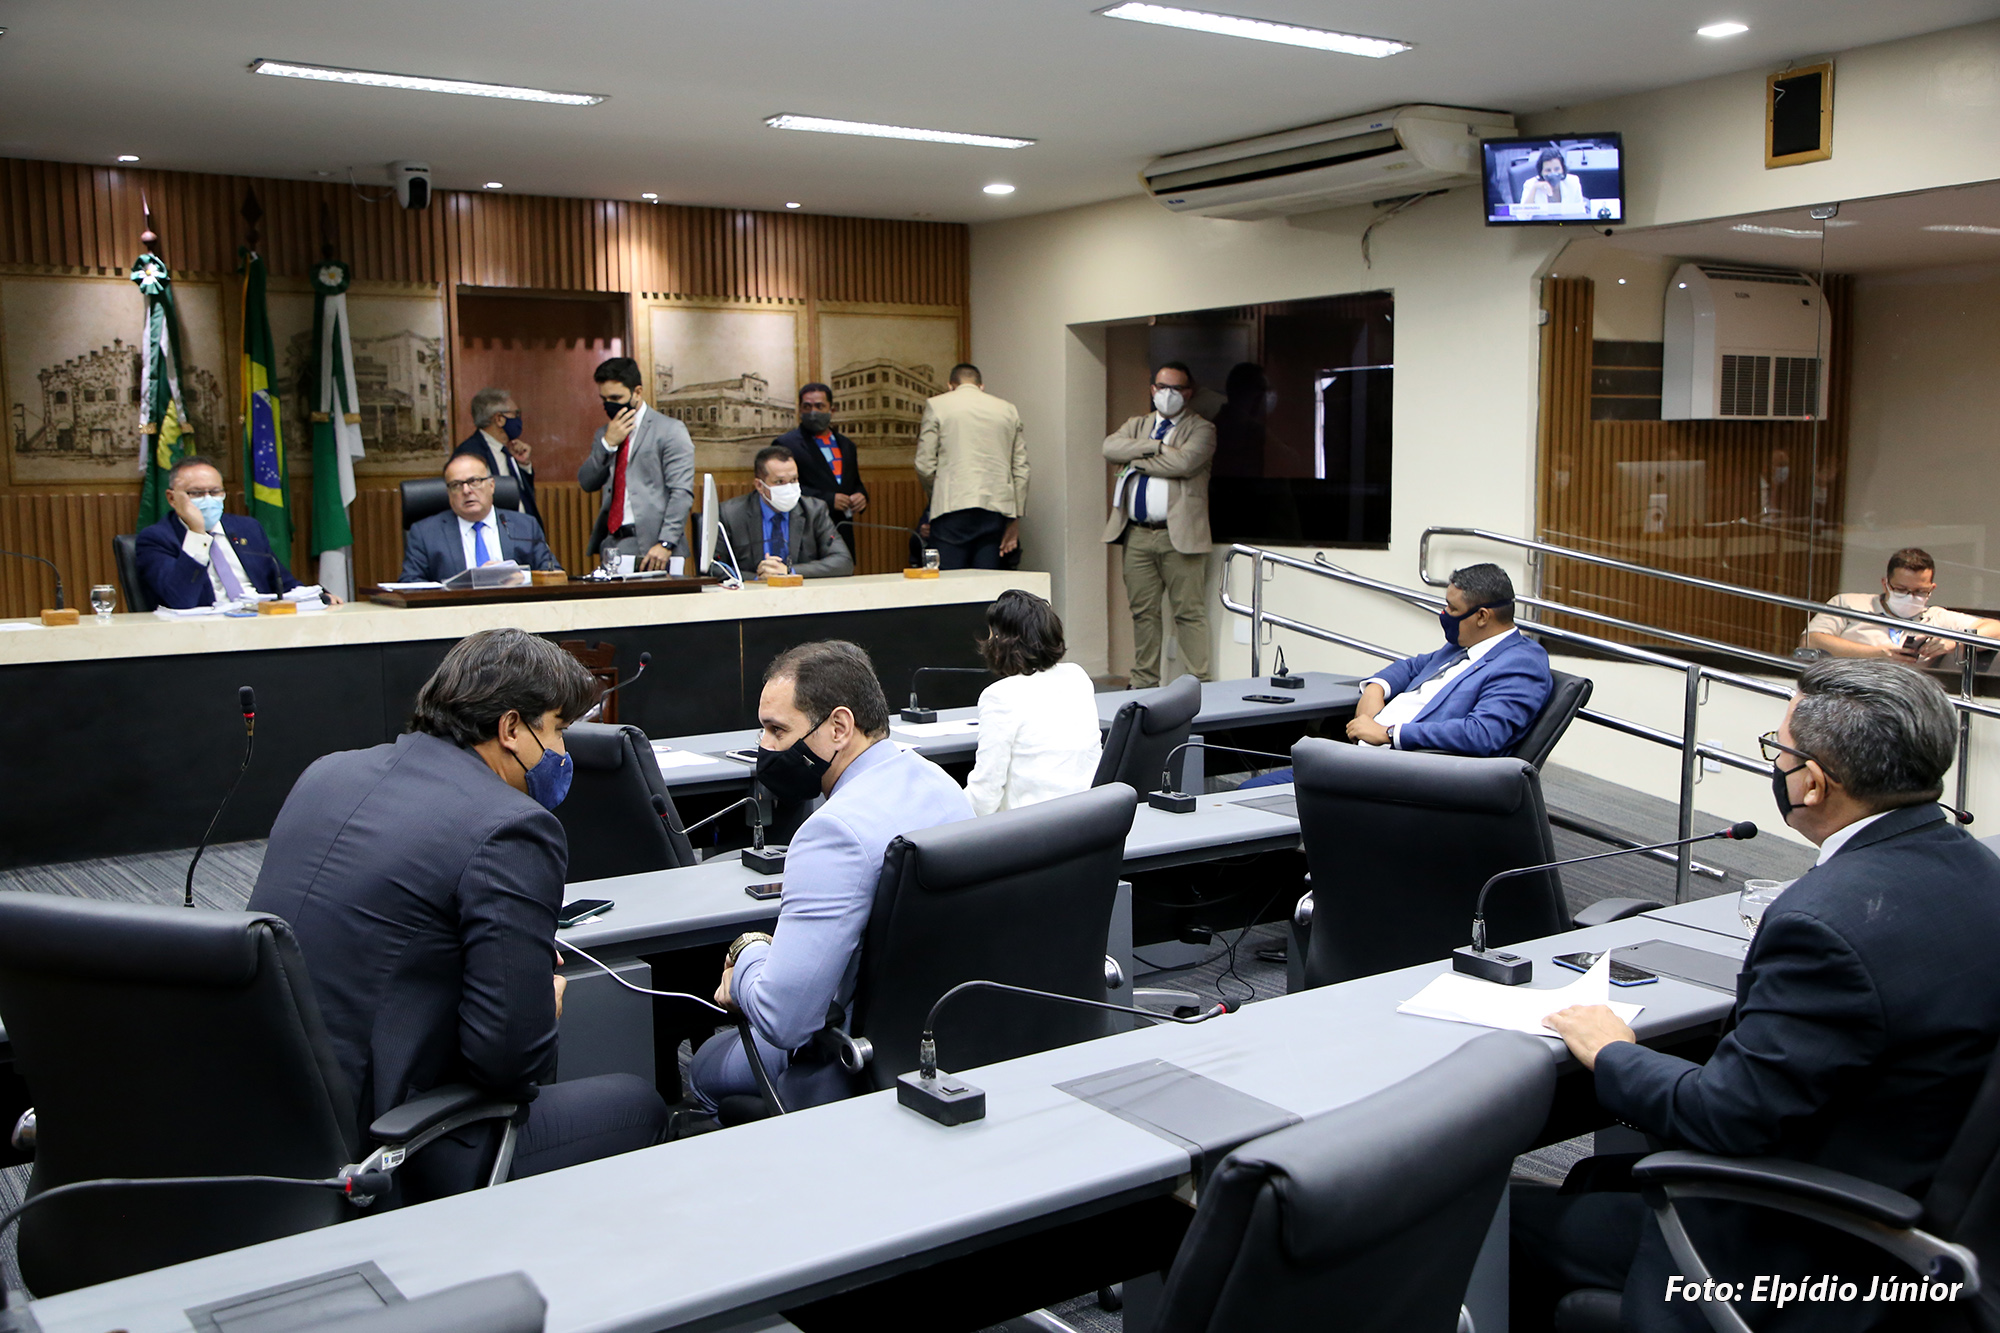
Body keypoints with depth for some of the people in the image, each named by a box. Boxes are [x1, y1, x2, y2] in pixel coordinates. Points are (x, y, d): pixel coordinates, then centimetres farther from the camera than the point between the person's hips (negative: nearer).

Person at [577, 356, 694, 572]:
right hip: (610, 545, 5)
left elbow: (682, 492, -9)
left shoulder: (670, 430, 0)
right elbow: (587, 483, 11)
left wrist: (665, 544, -18)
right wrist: (608, 444, -2)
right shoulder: (604, 434, 20)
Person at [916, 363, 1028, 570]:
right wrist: (1015, 518, 14)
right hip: (996, 511, 3)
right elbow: (1021, 469, 12)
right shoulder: (1008, 410, 16)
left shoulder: (936, 405, 6)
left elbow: (925, 464, 2)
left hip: (953, 506, -3)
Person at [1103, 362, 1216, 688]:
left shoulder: (1201, 429, 4)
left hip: (1179, 536, -5)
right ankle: (1144, 683, 16)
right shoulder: (1136, 426, 19)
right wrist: (1156, 446, -10)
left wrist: (1137, 461, -5)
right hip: (1137, 535, 5)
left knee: (1188, 612, -4)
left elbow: (1183, 462, -16)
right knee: (1143, 612, 9)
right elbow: (1111, 446, -2)